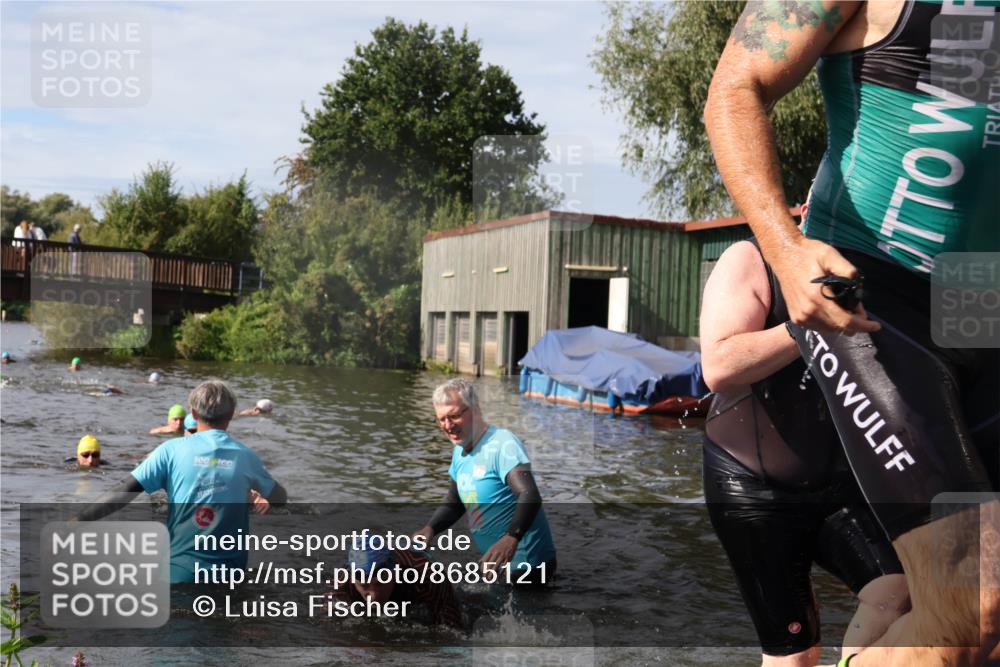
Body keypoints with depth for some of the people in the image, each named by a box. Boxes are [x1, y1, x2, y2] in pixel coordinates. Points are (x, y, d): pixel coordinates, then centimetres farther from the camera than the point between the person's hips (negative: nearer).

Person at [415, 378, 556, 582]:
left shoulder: (502, 444, -23)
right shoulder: (460, 452, 6)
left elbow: (530, 496, -36)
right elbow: (453, 503, 15)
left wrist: (511, 537, -53)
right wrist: (430, 528, -5)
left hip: (527, 564, -9)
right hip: (500, 565, 9)